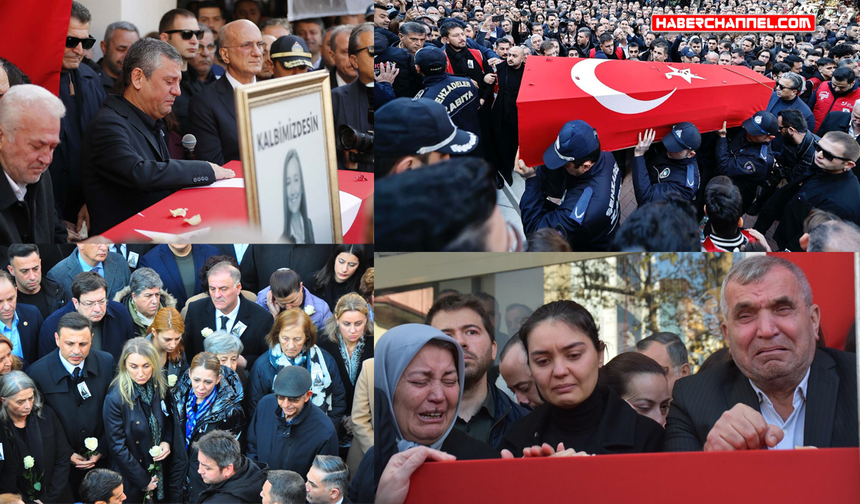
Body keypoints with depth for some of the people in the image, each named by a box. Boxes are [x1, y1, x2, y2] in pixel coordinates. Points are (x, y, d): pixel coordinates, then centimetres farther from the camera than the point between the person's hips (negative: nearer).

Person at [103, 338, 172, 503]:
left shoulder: (160, 388, -7)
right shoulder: (115, 398, -23)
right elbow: (117, 447, -18)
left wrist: (167, 442, -9)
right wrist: (143, 481, -14)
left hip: (160, 471, 5)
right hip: (132, 481, -5)